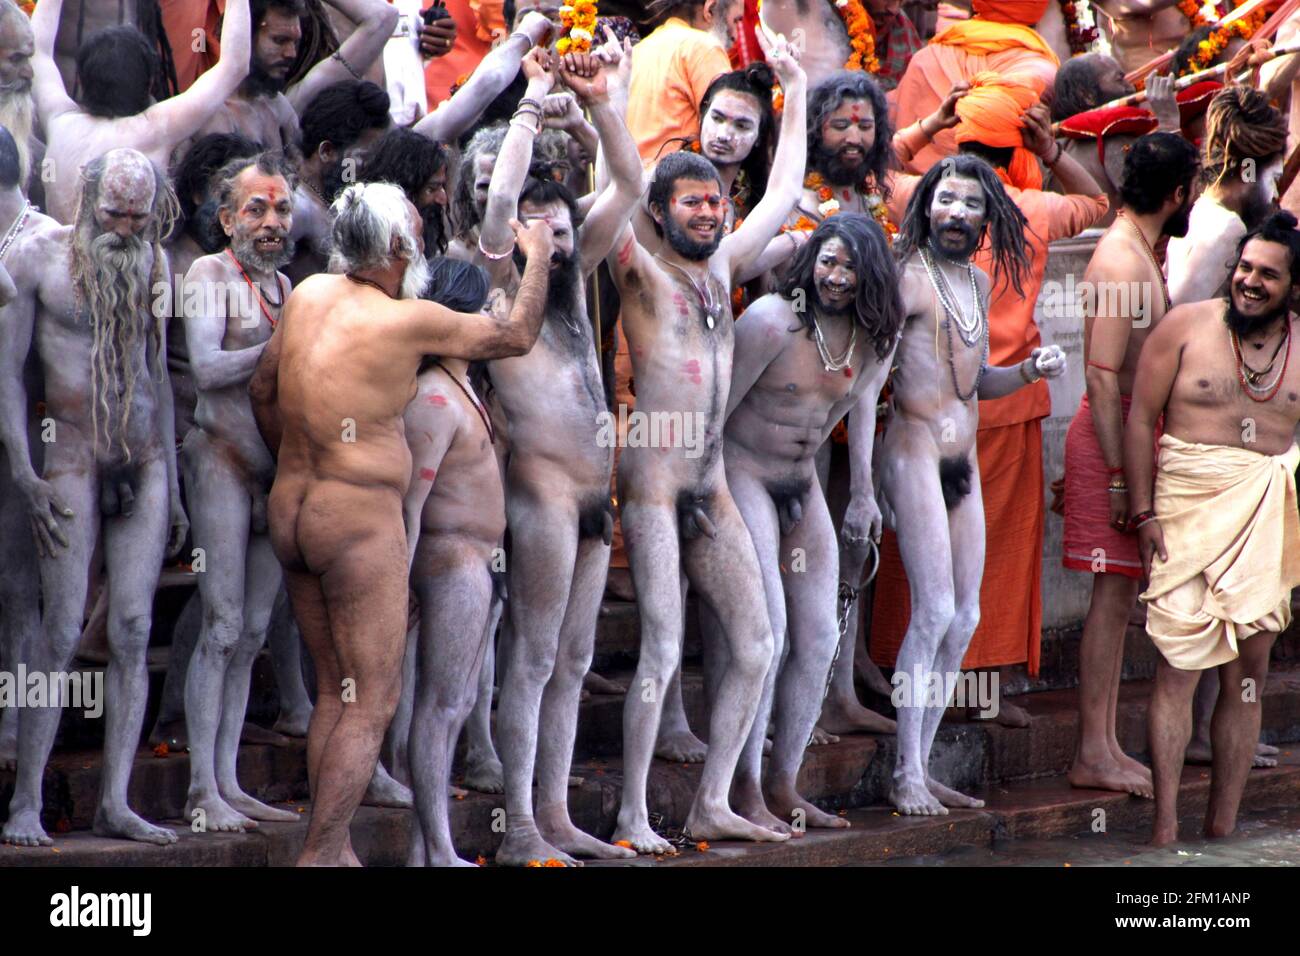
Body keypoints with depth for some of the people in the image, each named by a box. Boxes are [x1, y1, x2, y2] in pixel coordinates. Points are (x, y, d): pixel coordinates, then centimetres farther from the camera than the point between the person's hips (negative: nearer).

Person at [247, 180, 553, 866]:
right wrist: (537, 255, 15)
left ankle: (333, 854, 16)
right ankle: (319, 860, -9)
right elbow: (516, 336, 0)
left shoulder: (309, 294, 6)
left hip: (290, 510, 8)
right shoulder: (409, 321, -13)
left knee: (334, 693, 15)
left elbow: (262, 389, 18)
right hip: (360, 524, -8)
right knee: (371, 705, -3)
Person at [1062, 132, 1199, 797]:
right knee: (1113, 592, -8)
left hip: (1132, 432, 10)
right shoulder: (1122, 260, -17)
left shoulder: (1136, 250, 15)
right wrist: (1119, 478, -24)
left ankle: (1103, 747, 14)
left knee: (1121, 593, 11)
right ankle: (1093, 754, -6)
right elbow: (1102, 375, -22)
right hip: (1111, 437, -10)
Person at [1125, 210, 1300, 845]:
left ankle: (1222, 824, 11)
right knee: (1178, 664, -10)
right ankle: (1164, 826, -9)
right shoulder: (1187, 326, 1)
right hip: (1189, 511, -3)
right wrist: (1144, 513, -6)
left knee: (1249, 672, 4)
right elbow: (1140, 418, 1)